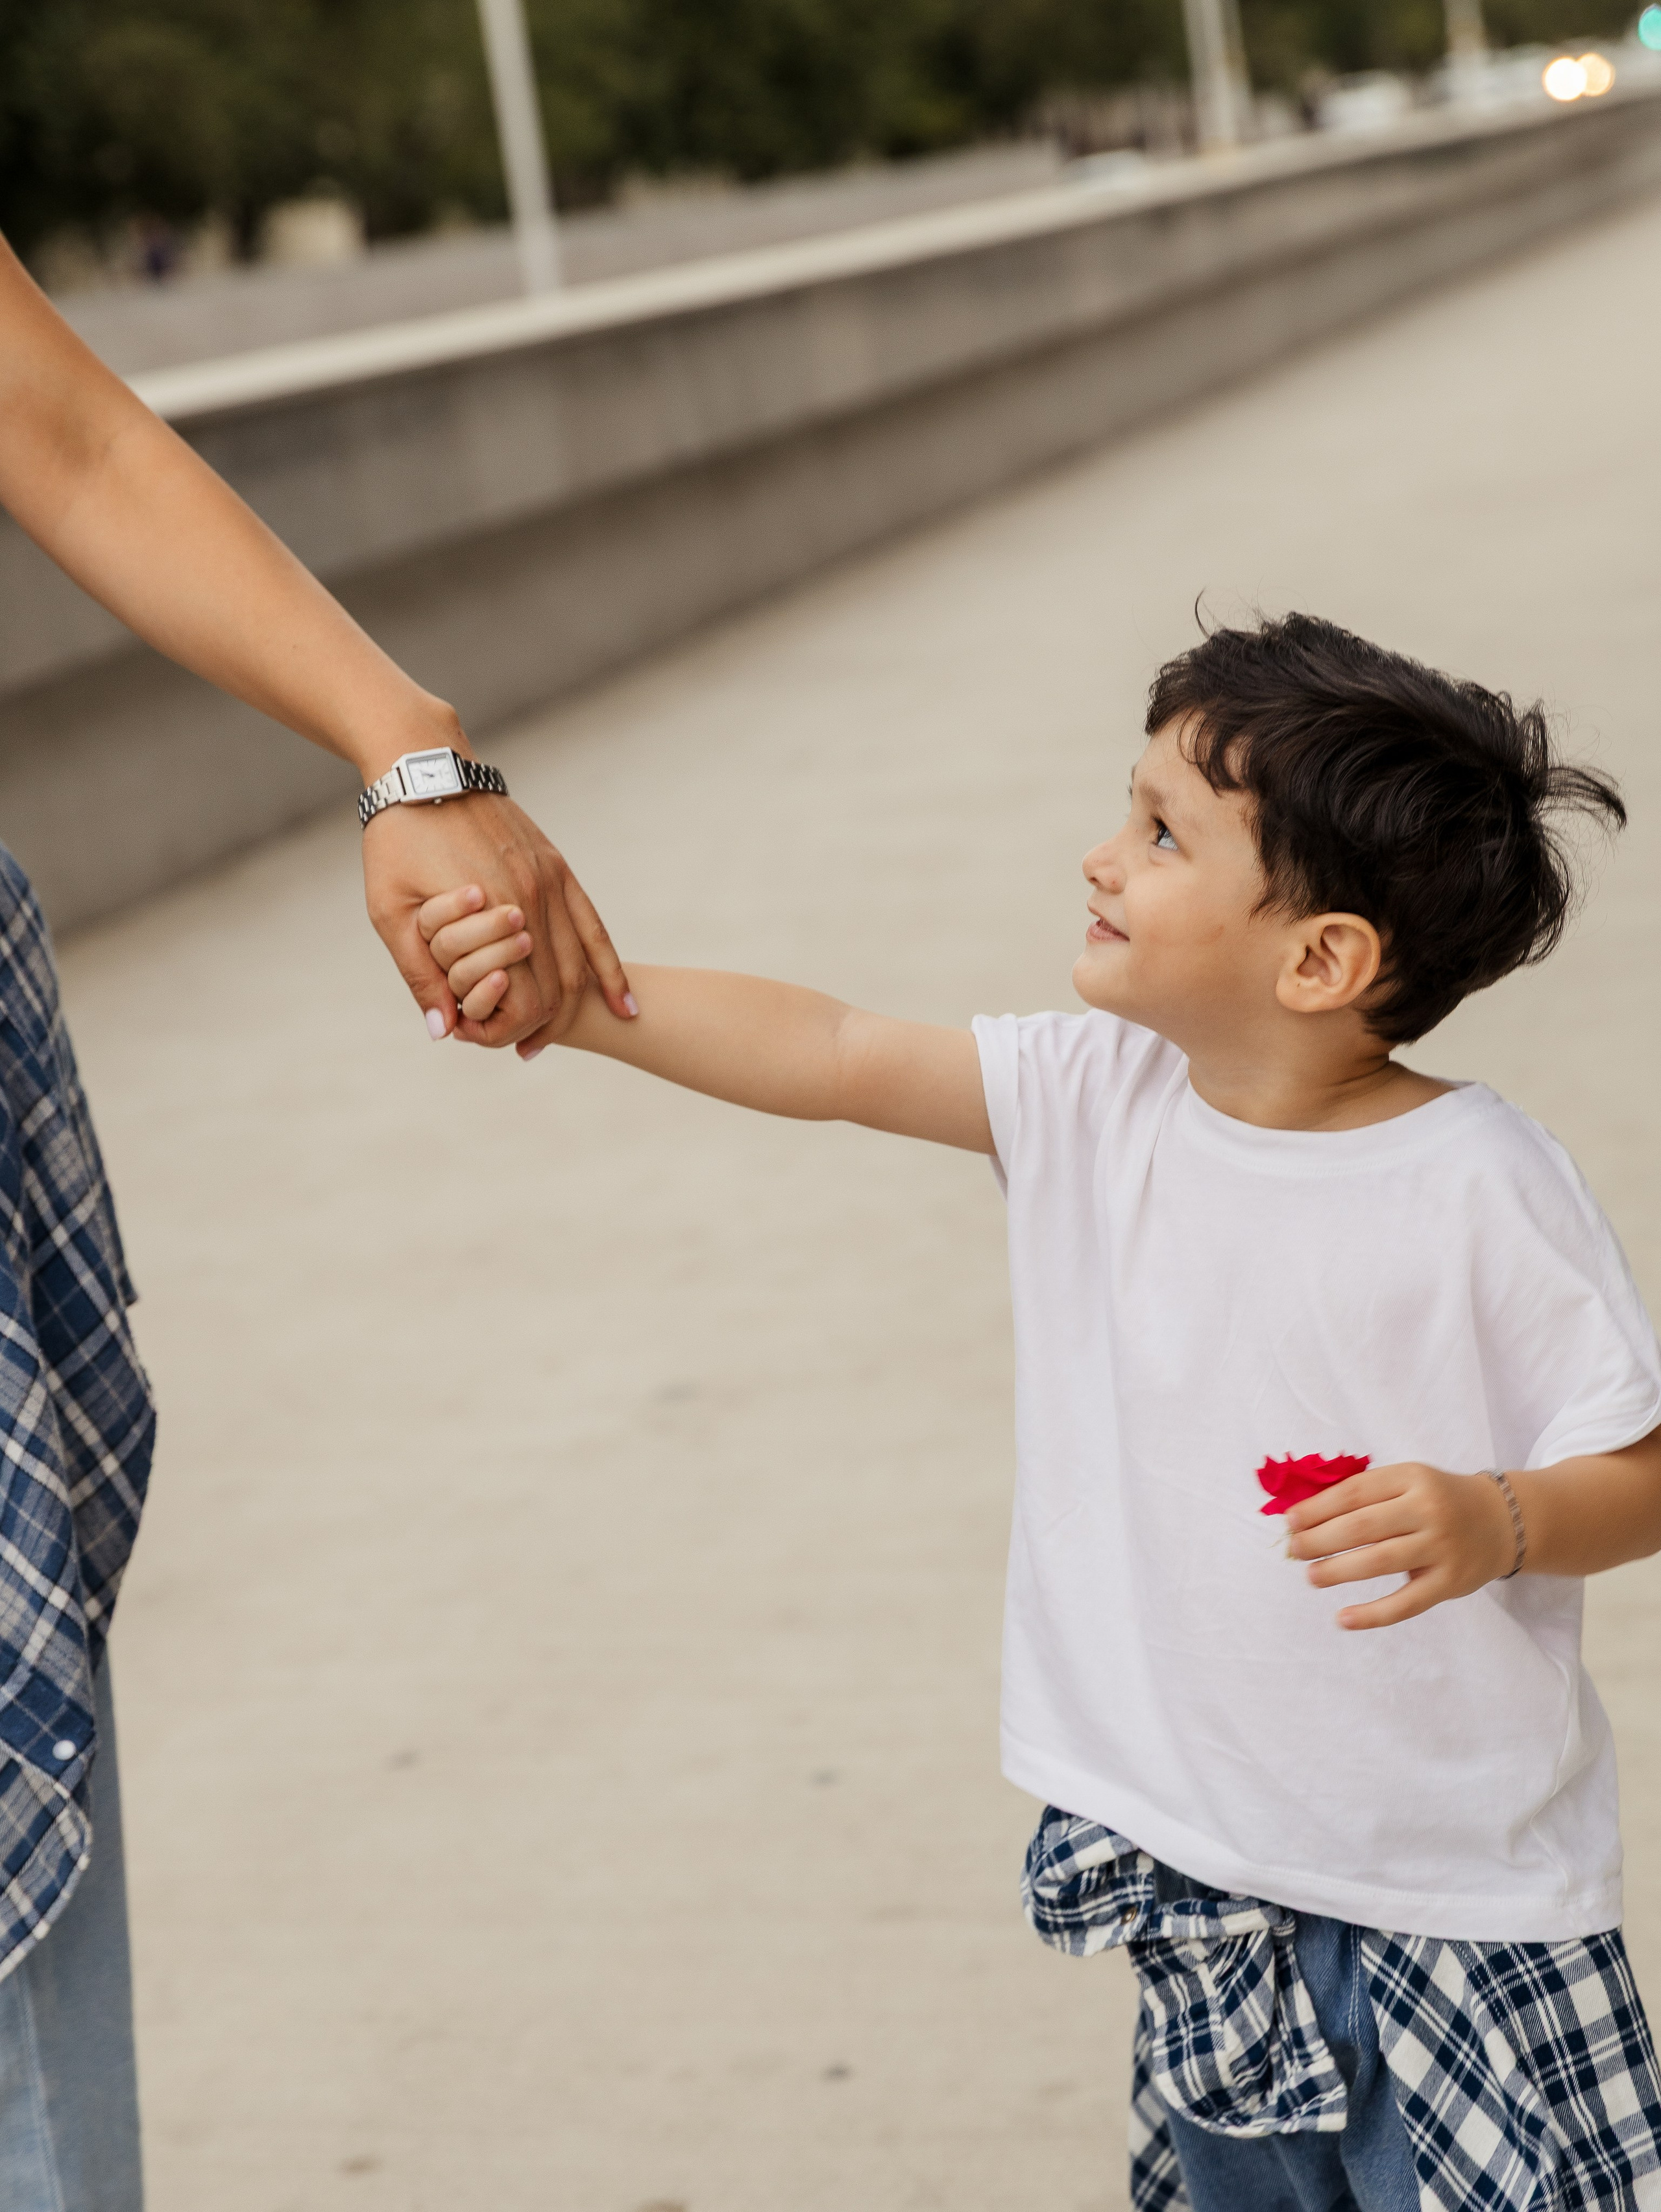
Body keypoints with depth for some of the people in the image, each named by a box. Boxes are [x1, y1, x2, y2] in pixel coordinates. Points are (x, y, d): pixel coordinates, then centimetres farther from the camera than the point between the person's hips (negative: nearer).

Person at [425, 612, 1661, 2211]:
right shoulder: (1091, 1101, -3)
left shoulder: (1482, 1190, -16)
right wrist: (567, 993, -10)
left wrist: (1497, 1523, -30)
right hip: (1201, 1867, 5)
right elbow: (829, 1056, -3)